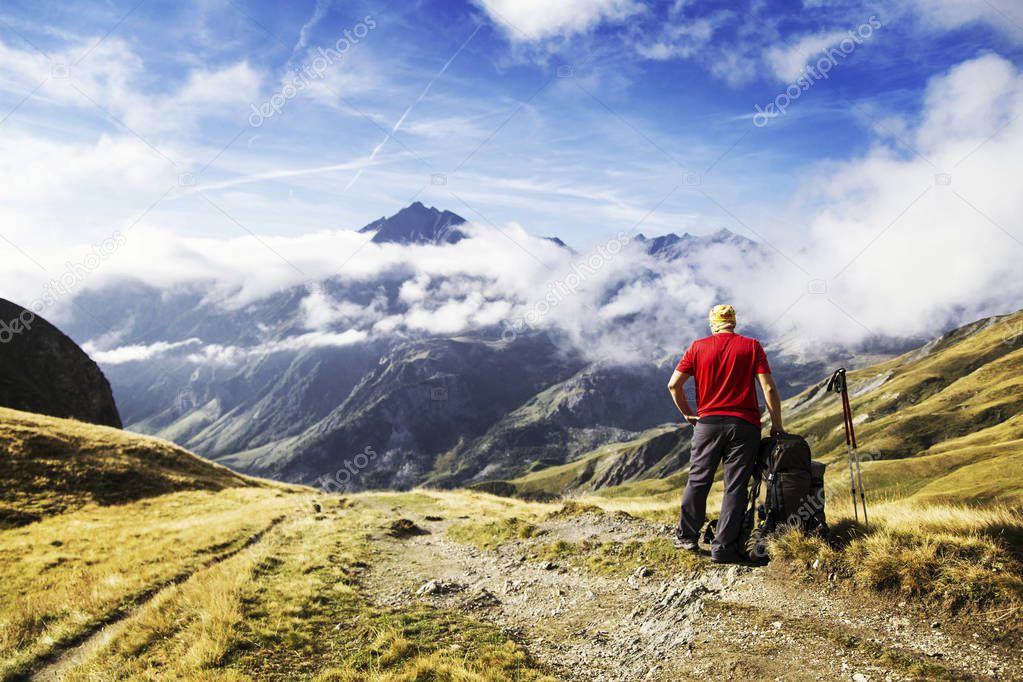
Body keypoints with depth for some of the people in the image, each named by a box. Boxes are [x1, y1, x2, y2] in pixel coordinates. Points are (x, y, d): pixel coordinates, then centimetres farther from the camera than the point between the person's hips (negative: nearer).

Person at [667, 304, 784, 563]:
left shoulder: (698, 347, 3)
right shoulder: (752, 346, 2)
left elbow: (674, 384, -1)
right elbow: (769, 388, -6)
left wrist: (688, 413, 11)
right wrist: (777, 425, 2)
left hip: (707, 423, 1)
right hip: (744, 425, -1)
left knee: (698, 480, 12)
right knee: (735, 486, 3)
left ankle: (686, 537, 17)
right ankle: (723, 549, 4)